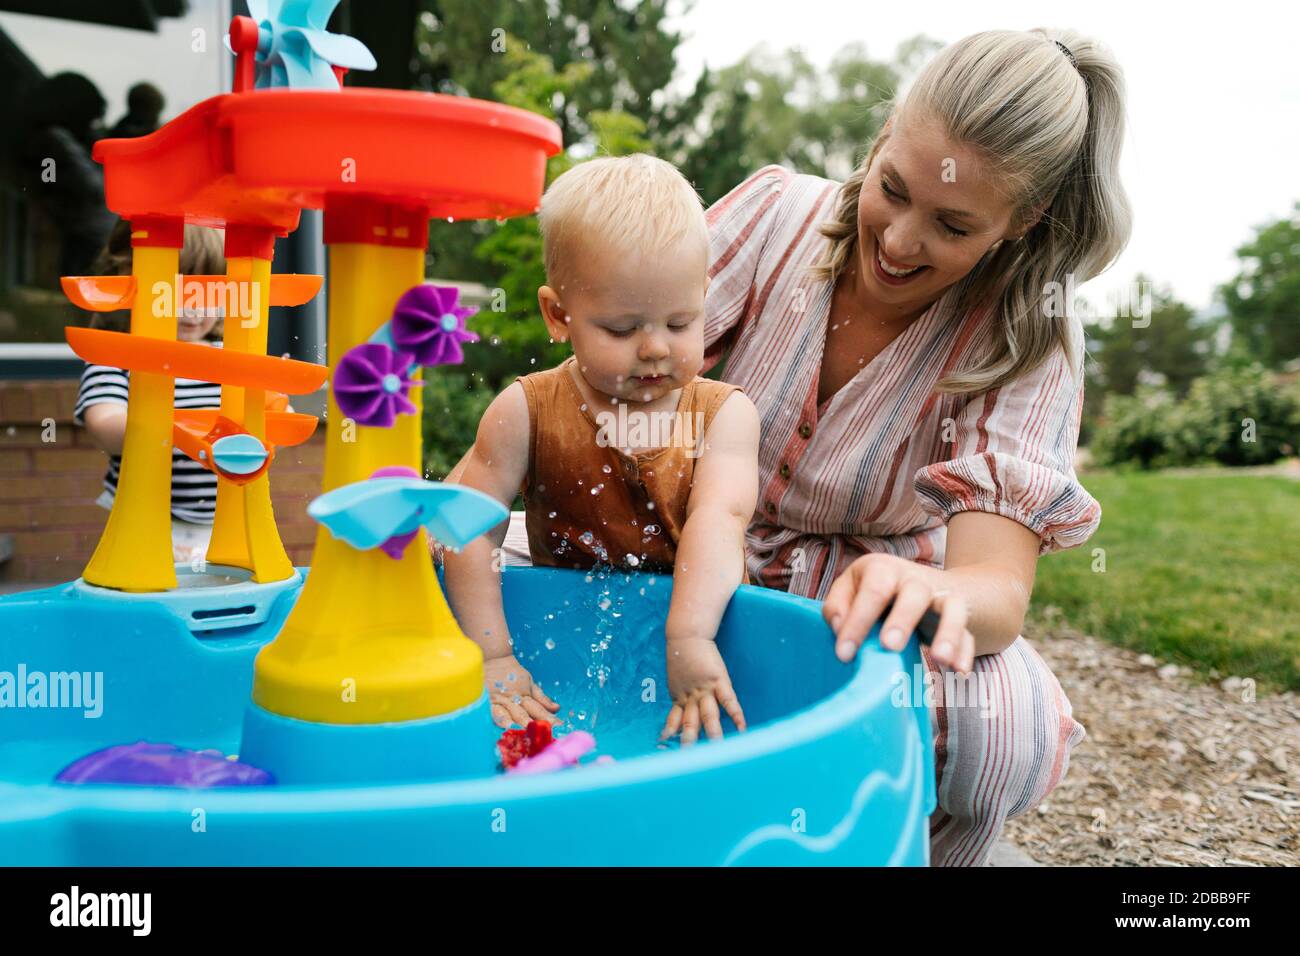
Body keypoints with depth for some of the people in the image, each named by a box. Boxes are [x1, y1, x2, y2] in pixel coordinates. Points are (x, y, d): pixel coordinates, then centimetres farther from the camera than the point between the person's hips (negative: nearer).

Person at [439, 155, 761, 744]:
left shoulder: (723, 414, -5)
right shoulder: (527, 412, -4)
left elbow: (719, 517, -20)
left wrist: (689, 636, -36)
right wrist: (491, 655, -17)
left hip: (697, 618, 0)